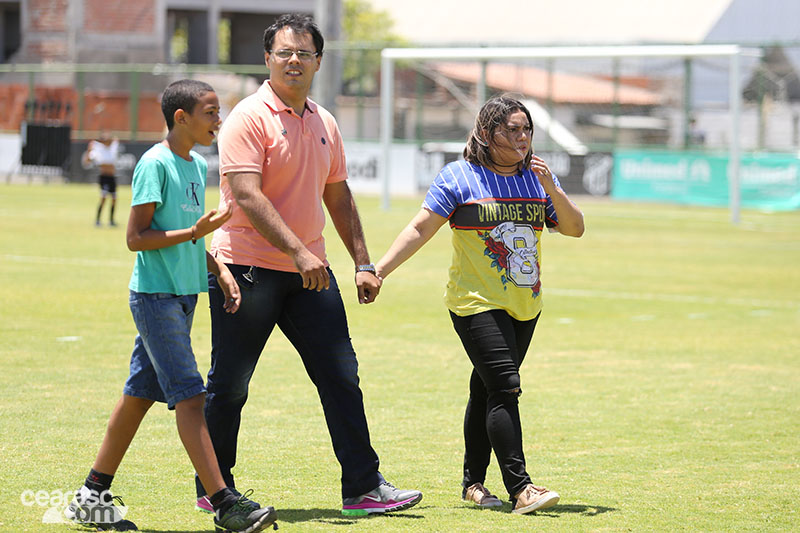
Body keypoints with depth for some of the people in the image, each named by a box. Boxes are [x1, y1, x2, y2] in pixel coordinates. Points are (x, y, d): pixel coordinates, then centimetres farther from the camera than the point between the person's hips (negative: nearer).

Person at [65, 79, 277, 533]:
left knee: (141, 393, 12)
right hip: (155, 295, -9)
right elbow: (137, 237, -15)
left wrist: (219, 269, 11)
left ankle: (93, 495, 20)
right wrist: (195, 232, -23)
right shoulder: (155, 164, -13)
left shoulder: (198, 165, 14)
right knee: (189, 395, -13)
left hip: (184, 295, 9)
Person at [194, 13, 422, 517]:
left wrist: (363, 263, 15)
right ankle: (214, 488, 15)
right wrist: (297, 252, -26)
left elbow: (338, 196, 21)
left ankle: (363, 488, 3)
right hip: (247, 267, -6)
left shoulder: (324, 124, 12)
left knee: (341, 375, 1)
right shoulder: (250, 117, -10)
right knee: (229, 385, 1)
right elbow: (246, 195, -19)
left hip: (309, 272, 6)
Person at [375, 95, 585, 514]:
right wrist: (379, 269, -15)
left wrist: (552, 191, -11)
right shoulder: (459, 177, -4)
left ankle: (473, 482, 22)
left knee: (487, 391, 12)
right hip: (477, 304, -5)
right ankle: (519, 488, -20)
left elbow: (574, 228, 6)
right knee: (505, 389, -16)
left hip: (524, 306, 5)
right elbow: (420, 229, -6)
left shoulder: (536, 178, 10)